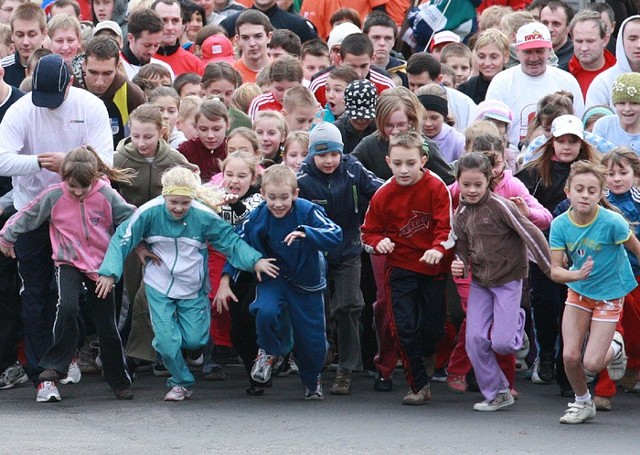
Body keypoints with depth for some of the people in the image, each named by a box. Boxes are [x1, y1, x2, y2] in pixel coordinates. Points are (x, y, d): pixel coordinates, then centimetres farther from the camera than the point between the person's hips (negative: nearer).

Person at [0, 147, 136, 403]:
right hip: (69, 264, -1)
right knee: (67, 307, -27)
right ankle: (54, 367, -16)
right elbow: (26, 216, 2)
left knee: (107, 326, 5)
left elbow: (130, 219, -4)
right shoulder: (54, 196, -11)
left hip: (101, 266, 1)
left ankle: (120, 382, 19)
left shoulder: (106, 196, -12)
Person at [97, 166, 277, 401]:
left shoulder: (204, 216, -17)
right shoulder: (149, 212, -19)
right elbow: (122, 239, -11)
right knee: (167, 342, -7)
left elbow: (231, 242, -8)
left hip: (192, 289, 1)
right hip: (159, 287, -1)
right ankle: (181, 382, 19)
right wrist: (109, 273, -19)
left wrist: (255, 261, -21)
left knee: (195, 340, -2)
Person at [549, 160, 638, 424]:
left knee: (591, 363, -9)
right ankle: (582, 402, 26)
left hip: (609, 294, -3)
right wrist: (577, 275, -35)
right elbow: (555, 270, -14)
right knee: (570, 356, -3)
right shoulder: (560, 225, -15)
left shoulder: (612, 222, -25)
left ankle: (614, 347, 27)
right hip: (578, 292, 3)